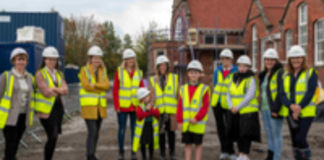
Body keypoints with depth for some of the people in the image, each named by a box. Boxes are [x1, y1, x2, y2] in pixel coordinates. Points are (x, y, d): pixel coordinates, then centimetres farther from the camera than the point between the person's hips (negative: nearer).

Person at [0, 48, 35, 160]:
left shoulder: (30, 77, 9)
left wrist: (30, 114, 15)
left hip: (23, 116, 5)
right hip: (9, 116, -5)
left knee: (16, 143, 13)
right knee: (11, 144, -9)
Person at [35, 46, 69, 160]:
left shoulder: (59, 74, 13)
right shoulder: (40, 74, -6)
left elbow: (66, 90, -1)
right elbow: (46, 92, -17)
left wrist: (54, 89, -15)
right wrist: (59, 90, -3)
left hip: (58, 108, 6)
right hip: (46, 109, -6)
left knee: (54, 137, 11)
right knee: (53, 137, -10)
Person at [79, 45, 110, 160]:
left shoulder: (103, 71, 10)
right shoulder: (84, 70, -3)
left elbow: (107, 85, -5)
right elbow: (86, 86, -16)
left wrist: (95, 85, -17)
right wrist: (101, 89, -8)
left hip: (100, 106, 5)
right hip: (89, 105, -5)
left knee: (96, 132, 9)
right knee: (92, 131, -11)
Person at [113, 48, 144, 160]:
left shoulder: (139, 73, 7)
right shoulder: (119, 72, -1)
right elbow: (115, 90, -2)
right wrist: (117, 106, -7)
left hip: (135, 107, 2)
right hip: (122, 107, -2)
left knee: (135, 129, 7)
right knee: (122, 129, 5)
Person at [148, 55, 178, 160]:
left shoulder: (174, 78, 7)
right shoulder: (153, 80, 7)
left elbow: (178, 94, 6)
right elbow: (151, 95, 4)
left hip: (172, 110, 0)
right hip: (159, 111, 0)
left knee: (171, 131, 8)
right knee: (161, 132, 5)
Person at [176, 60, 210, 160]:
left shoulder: (204, 89, -5)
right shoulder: (183, 89, 6)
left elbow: (205, 106, -9)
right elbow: (180, 106, 5)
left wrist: (197, 118, -16)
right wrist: (180, 121, -1)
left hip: (198, 123, -3)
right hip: (186, 124, 3)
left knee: (198, 144, 7)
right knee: (188, 143, 10)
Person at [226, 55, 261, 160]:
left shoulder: (251, 79, -7)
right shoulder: (234, 79, 12)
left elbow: (250, 96, -17)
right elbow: (229, 94, 9)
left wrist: (237, 107, -17)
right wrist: (231, 106, -8)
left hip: (248, 112, -6)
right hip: (235, 112, 6)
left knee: (246, 133, -4)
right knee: (238, 134, 10)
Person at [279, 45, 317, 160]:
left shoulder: (311, 73, -2)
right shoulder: (286, 75, 11)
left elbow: (310, 93, -12)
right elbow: (282, 94, 0)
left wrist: (299, 108, -22)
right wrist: (291, 106, -18)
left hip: (306, 113, -5)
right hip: (291, 113, 5)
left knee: (300, 139, -14)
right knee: (295, 141, 9)